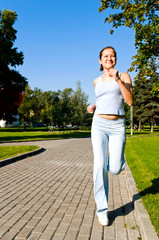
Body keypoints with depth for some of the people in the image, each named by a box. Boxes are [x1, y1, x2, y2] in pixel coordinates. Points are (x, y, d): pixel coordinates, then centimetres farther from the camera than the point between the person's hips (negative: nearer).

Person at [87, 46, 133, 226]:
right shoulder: (96, 81, 15)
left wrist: (118, 79, -15)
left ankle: (119, 156, 35)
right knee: (100, 166, -12)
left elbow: (130, 101, -7)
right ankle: (102, 209, 2)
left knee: (115, 169, -3)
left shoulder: (124, 76, 5)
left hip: (117, 127, -1)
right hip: (99, 125, 2)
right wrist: (93, 108, 10)